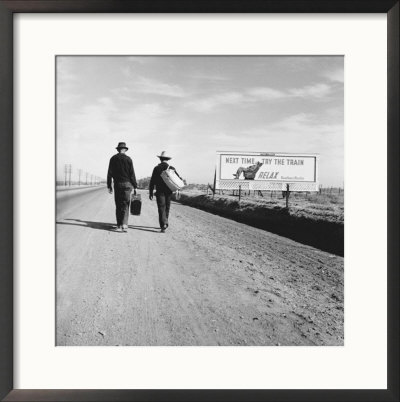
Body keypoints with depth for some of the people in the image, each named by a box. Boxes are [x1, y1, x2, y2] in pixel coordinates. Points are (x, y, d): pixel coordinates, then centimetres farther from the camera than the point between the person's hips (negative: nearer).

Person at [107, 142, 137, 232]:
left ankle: (119, 226, 10)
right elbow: (132, 174, -4)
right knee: (125, 205, 1)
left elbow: (109, 173, 2)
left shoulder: (113, 159, 4)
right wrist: (135, 186, 2)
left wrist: (109, 186, 8)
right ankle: (124, 224, -12)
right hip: (127, 184, -2)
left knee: (118, 205, 9)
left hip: (117, 184, 2)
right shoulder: (128, 159, -2)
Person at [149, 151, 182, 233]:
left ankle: (163, 225, -20)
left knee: (161, 208, -5)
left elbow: (152, 181, 0)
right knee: (167, 208, 15)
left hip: (160, 192, -2)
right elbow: (178, 178, -6)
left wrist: (150, 192, 3)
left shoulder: (157, 168, -1)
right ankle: (164, 224, 25)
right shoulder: (171, 168, 5)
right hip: (169, 192, 3)